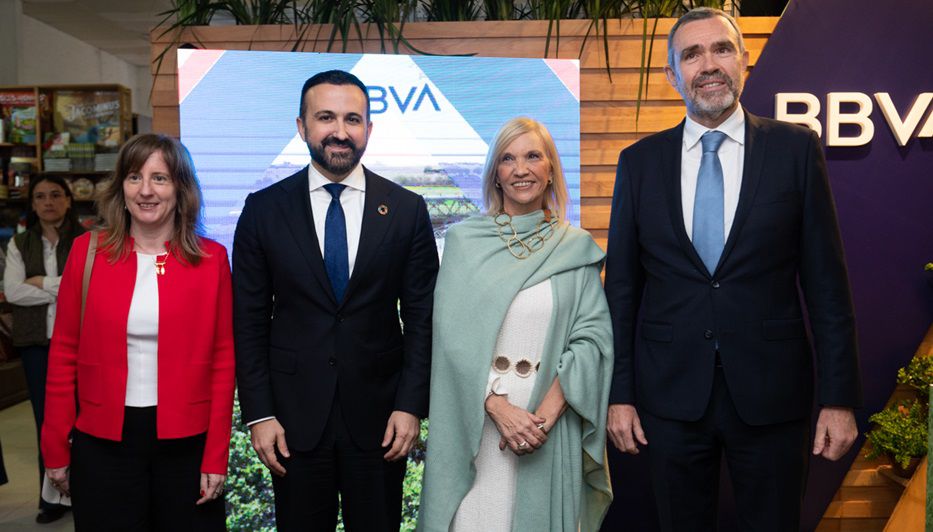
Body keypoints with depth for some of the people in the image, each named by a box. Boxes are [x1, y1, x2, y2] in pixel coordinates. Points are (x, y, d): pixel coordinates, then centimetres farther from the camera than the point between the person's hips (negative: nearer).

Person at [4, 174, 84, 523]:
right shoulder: (19, 244, 7)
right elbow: (12, 291, -5)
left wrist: (42, 283, -10)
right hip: (36, 342, 3)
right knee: (46, 420, 8)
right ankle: (53, 498, 19)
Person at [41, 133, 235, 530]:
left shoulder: (211, 259, -3)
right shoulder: (88, 252, -1)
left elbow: (223, 360, -3)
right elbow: (64, 354, 4)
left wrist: (216, 456, -6)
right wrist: (56, 449, 3)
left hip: (186, 441, 0)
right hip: (103, 442, 1)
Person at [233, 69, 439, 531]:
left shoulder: (407, 210, -2)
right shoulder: (264, 209, -1)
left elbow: (421, 316, 0)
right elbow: (249, 321, 1)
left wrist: (411, 405, -5)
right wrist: (258, 413, -4)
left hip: (378, 415, 0)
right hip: (294, 417, 0)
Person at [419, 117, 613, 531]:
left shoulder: (577, 247, 4)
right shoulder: (464, 240, 3)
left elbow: (592, 336, -2)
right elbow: (453, 337, -3)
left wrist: (547, 413, -13)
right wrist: (498, 407, -14)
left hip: (551, 425, 1)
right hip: (474, 423, 0)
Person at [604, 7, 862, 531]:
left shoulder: (796, 148, -1)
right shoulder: (640, 162, 2)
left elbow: (826, 280, -1)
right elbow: (622, 285, 4)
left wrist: (839, 398, -3)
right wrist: (619, 393, 2)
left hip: (771, 393, -1)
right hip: (671, 394, 1)